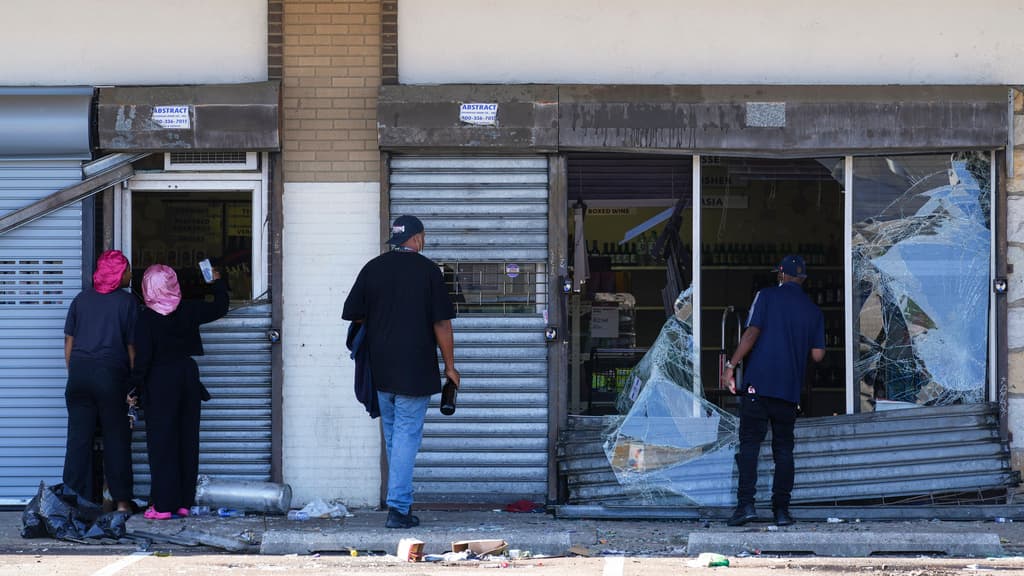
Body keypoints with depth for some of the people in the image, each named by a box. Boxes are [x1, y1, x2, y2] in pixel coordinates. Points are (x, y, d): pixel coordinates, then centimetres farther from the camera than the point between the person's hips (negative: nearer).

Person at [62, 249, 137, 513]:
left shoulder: (81, 299, 8)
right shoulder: (127, 302, -2)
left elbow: (69, 341, 9)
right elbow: (132, 347, -3)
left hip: (79, 373, 3)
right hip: (112, 373, -3)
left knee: (79, 437, 5)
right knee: (116, 438, 4)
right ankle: (121, 500, 6)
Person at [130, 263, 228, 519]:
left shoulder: (147, 318, -10)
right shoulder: (189, 310, 0)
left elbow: (143, 356, -13)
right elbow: (220, 308, 16)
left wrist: (135, 387, -6)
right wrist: (218, 283, 32)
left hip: (159, 381, -4)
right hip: (188, 376, 4)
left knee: (161, 443, -1)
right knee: (187, 440, 9)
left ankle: (163, 505, -3)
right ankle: (184, 502, 11)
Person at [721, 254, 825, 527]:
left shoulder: (767, 295, 2)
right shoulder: (813, 311, 11)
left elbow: (752, 333, -8)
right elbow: (818, 354, 5)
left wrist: (731, 366, -6)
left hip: (759, 382, -3)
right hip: (790, 388, 3)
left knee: (750, 443, -3)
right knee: (784, 448, 8)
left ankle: (746, 503, -14)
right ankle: (781, 510, 4)